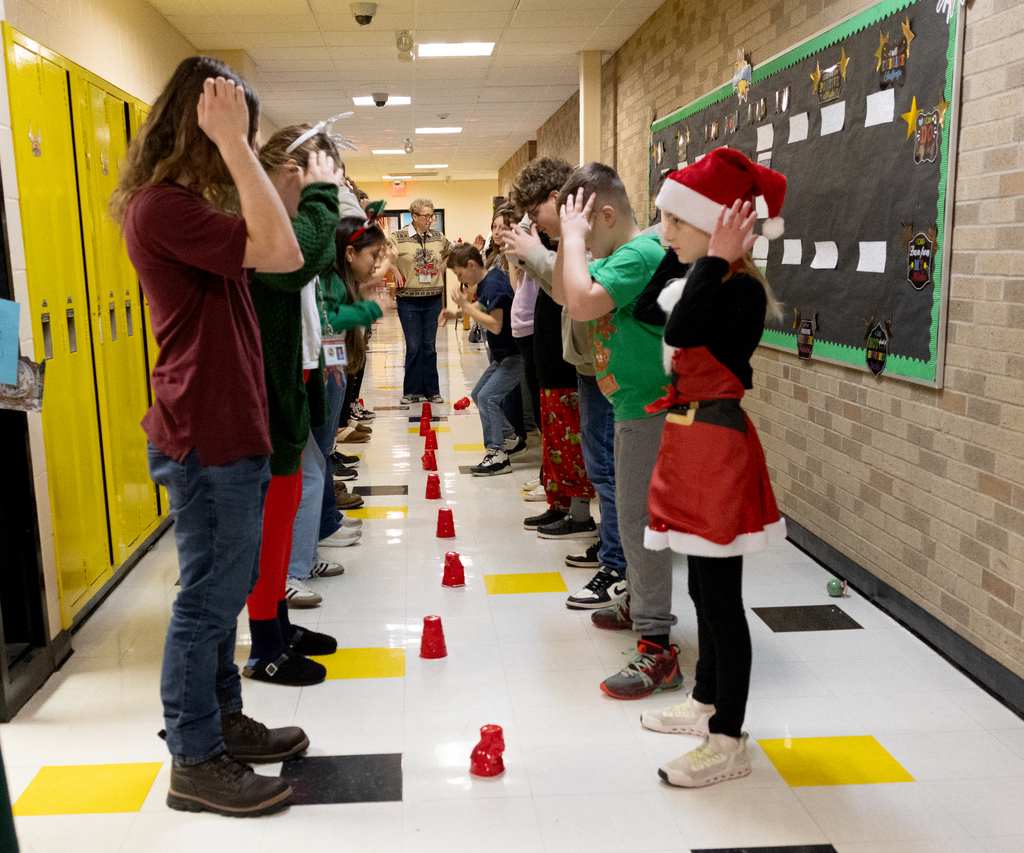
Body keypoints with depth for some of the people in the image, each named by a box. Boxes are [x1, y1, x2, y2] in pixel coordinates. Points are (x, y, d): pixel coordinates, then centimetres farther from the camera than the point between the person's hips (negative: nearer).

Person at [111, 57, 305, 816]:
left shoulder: (179, 204, 15)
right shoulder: (161, 205, -19)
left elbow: (277, 250, 14)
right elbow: (279, 251, -27)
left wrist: (239, 149, 13)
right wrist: (233, 141, -25)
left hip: (226, 430, 11)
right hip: (207, 438, -11)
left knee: (222, 589, 19)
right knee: (209, 598, 1)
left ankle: (224, 721, 35)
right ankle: (196, 762, 17)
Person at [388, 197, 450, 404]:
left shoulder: (438, 238, 5)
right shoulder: (399, 237, -6)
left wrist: (441, 271, 11)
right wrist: (397, 274, -8)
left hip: (433, 299, 3)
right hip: (409, 300, -3)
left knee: (430, 346, 8)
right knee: (414, 347, 1)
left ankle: (432, 390, 15)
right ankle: (412, 391, 11)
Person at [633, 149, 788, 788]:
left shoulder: (742, 291, -17)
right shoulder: (701, 282, 11)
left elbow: (682, 330, -34)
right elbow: (649, 310, 25)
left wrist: (714, 259, -27)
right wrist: (687, 256, 19)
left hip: (718, 449, -10)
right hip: (691, 442, 10)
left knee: (721, 598, -1)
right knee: (705, 589, 20)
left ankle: (729, 742, 11)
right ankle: (707, 703, 36)